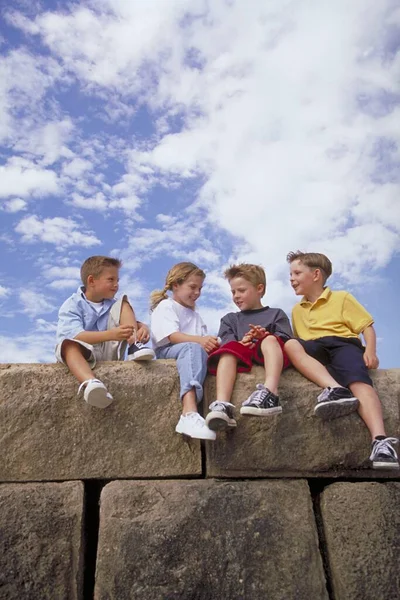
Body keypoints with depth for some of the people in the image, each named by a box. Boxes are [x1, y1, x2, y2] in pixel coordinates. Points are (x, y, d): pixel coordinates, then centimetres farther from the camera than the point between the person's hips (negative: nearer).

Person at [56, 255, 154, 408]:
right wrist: (111, 334, -39)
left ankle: (135, 345, -22)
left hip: (110, 353, 5)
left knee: (123, 303, -1)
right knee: (68, 344, -39)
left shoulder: (112, 304, 13)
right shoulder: (72, 305, -7)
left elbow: (134, 323, 3)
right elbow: (75, 336, -24)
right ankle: (90, 382, -63)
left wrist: (142, 327, -24)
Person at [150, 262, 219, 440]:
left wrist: (210, 343, -11)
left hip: (193, 350, 7)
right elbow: (172, 336, -10)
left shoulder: (195, 315, 31)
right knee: (193, 348, -38)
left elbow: (204, 341, 13)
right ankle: (190, 414, -56)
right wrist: (199, 340, -25)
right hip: (167, 351, -7)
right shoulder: (165, 306, 9)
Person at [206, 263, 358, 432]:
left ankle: (269, 392, -60)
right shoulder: (230, 319, 33)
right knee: (228, 351, -33)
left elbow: (285, 340, 9)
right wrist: (242, 342, -11)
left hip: (271, 352, 0)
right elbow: (226, 343, 12)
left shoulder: (276, 314, 28)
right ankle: (222, 406, -57)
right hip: (240, 355, 1)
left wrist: (265, 336, -13)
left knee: (269, 341, -33)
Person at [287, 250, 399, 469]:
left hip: (343, 344, -4)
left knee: (359, 380, -36)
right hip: (312, 350, 4)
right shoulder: (297, 310, 29)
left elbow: (367, 326, 9)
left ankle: (380, 441, -53)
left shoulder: (341, 298, 14)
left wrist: (370, 351, -11)